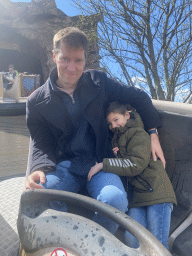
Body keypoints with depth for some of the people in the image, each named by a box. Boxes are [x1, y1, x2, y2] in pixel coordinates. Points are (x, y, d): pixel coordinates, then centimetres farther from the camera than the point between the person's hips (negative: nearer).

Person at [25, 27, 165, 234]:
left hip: (100, 162, 1)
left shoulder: (98, 82, 3)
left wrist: (153, 133, 8)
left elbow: (139, 98, 12)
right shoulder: (37, 101, 0)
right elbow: (40, 144, 1)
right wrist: (38, 169, -21)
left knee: (115, 200, -31)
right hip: (64, 166, 0)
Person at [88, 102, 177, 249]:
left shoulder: (139, 134, -3)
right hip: (137, 196, 7)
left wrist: (103, 165, -13)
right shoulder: (118, 140, 25)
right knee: (131, 240, -8)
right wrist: (117, 155, 5)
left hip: (156, 192, -6)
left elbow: (136, 164, -15)